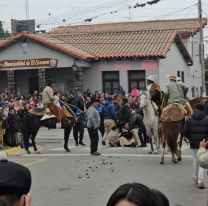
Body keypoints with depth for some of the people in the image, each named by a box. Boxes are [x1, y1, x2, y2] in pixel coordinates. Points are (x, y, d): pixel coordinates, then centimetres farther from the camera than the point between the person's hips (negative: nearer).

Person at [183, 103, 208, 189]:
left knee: (195, 161, 19)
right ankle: (200, 181, -5)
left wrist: (191, 139, 11)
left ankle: (196, 177, 36)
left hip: (194, 143, 3)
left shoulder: (189, 119, 2)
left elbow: (185, 132, -3)